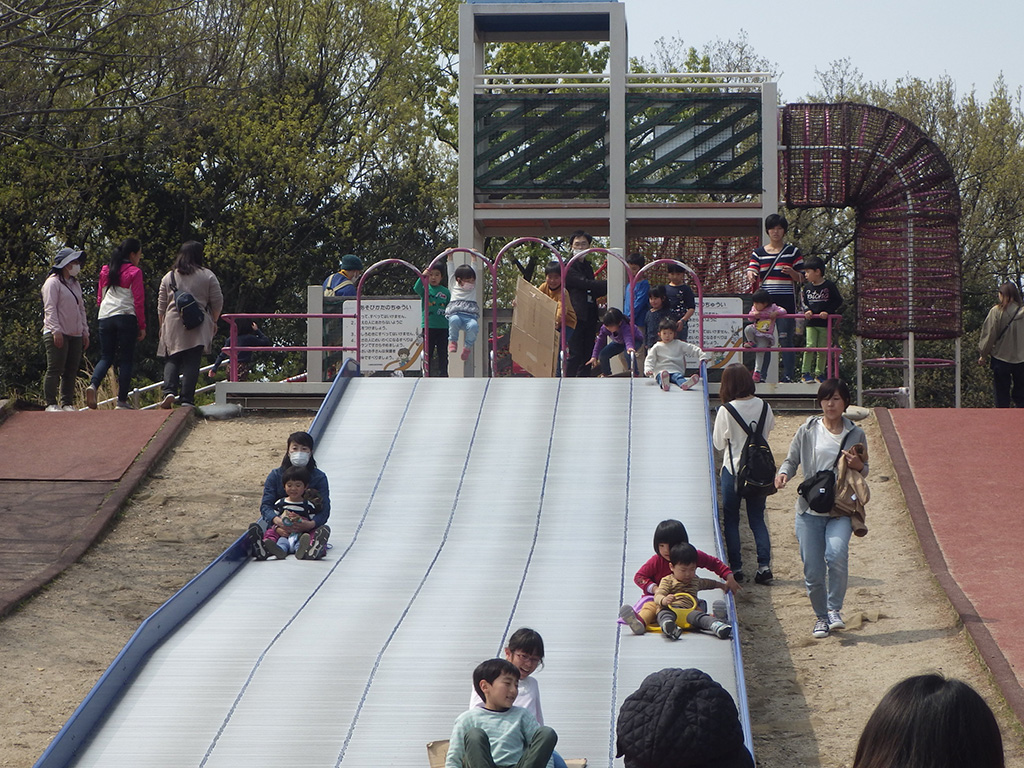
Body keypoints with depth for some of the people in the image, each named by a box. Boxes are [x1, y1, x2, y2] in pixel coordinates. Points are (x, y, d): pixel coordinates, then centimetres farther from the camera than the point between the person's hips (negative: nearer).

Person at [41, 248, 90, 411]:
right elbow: (50, 308, -12)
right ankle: (51, 403, -7)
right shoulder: (53, 282, -4)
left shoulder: (75, 284, 21)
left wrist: (85, 332, 17)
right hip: (57, 335, -8)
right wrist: (56, 330, -20)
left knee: (71, 372, 5)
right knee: (55, 370, -9)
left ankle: (67, 403, 9)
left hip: (75, 336, 8)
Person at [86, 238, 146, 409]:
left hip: (105, 317, 5)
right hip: (126, 317, -5)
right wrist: (142, 326, -1)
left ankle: (93, 384, -19)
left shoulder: (105, 271, 13)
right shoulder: (134, 272, -3)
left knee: (106, 357, 9)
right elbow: (138, 301, -5)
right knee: (126, 359, 2)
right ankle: (122, 401, 0)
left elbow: (99, 298, 18)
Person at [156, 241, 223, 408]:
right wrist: (214, 322, 18)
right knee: (192, 363, -1)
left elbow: (161, 305, 12)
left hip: (173, 325, 1)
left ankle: (169, 391, -14)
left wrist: (162, 325, 22)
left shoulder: (169, 277, 9)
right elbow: (217, 302, 4)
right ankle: (187, 399, -6)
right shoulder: (208, 276, 3)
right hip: (198, 328, -1)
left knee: (172, 360, 7)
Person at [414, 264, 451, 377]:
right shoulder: (426, 289, 2)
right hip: (429, 326, -1)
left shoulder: (446, 291, 7)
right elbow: (417, 288, -20)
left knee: (442, 353, 3)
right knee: (428, 352, 4)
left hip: (443, 326, 1)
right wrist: (422, 276, -35)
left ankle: (443, 374, 8)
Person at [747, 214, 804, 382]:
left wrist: (791, 272, -15)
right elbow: (751, 271, 0)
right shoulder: (759, 253, 12)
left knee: (785, 339, -7)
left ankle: (788, 375, -3)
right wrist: (751, 276, -24)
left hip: (786, 302, -2)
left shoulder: (793, 251, 7)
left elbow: (801, 278, 7)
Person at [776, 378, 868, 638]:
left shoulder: (855, 434, 6)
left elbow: (864, 471, 15)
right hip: (810, 509, 1)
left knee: (836, 554, -27)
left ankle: (835, 609, -9)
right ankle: (821, 617, 24)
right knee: (812, 570, 0)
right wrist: (784, 473, -12)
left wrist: (858, 466, -8)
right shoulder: (808, 431, 4)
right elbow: (792, 459, 10)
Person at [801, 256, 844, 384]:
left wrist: (828, 312, -13)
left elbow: (838, 301, -1)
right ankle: (806, 373, -7)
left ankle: (819, 373, 11)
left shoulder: (829, 286, -4)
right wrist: (807, 311, -1)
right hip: (811, 322, 2)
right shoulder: (807, 287, 9)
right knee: (810, 346, -11)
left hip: (825, 323, -2)